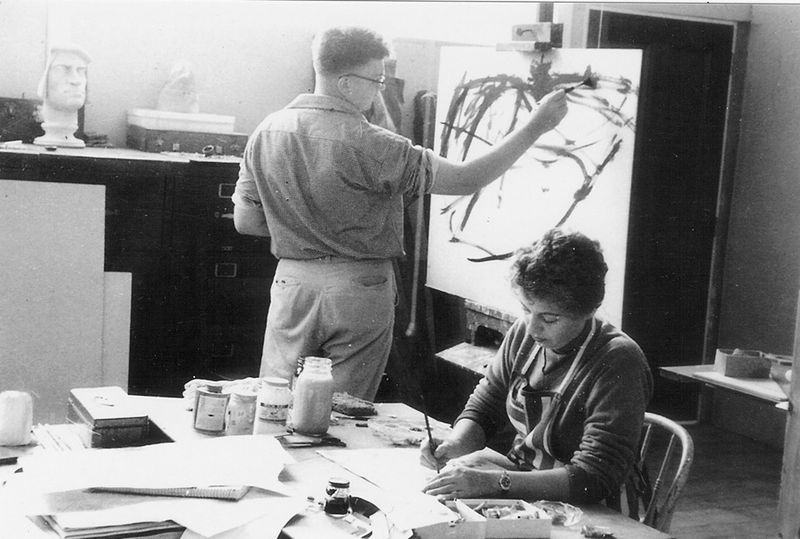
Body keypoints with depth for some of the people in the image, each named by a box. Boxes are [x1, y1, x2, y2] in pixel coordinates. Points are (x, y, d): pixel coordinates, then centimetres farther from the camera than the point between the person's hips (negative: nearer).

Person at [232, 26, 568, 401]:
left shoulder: (266, 132, -2)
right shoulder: (370, 145, -18)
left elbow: (245, 221, 4)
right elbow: (465, 180, -15)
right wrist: (536, 127, -9)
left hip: (292, 283, 4)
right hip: (358, 290, -4)